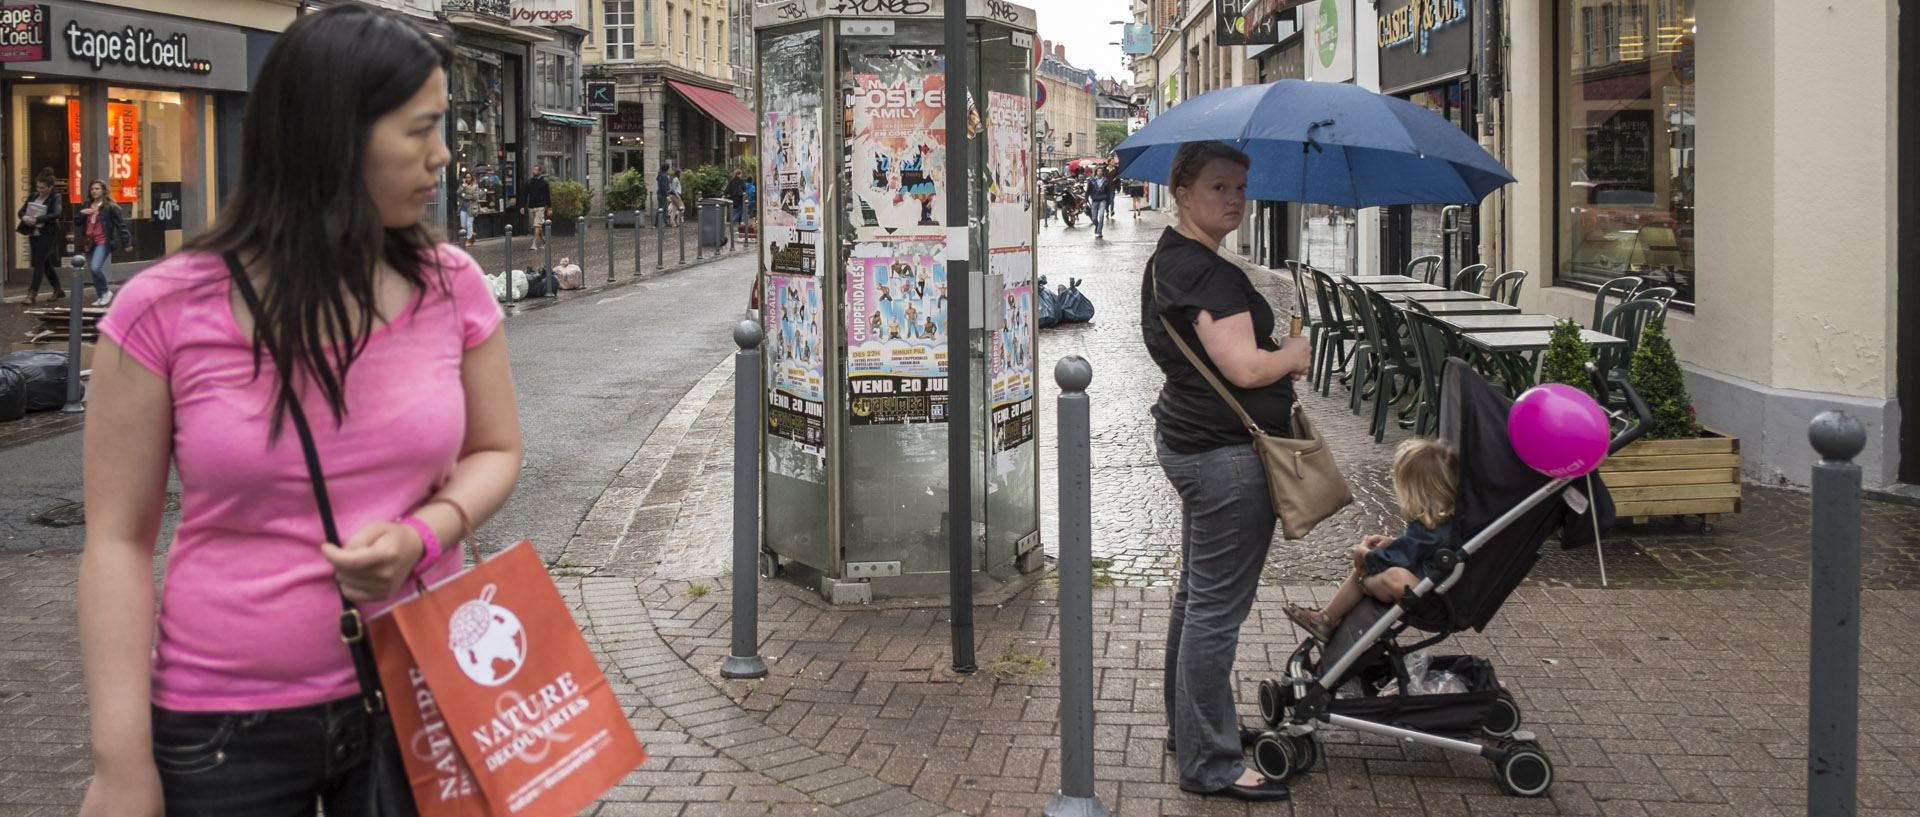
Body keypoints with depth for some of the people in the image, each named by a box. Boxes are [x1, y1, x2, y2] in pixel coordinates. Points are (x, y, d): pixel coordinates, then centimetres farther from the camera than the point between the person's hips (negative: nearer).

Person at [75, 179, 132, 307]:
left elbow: (120, 224, -6)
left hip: (103, 242, -7)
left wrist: (126, 242, -10)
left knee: (96, 267, -23)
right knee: (93, 269, 8)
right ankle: (100, 296, 18)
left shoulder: (110, 207, -5)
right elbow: (76, 222, 17)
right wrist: (81, 213, -4)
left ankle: (106, 292, -4)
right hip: (89, 243, 7)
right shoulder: (86, 206, 15)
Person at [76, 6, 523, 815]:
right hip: (226, 728, -2)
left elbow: (494, 451, 8)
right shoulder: (165, 312, -10)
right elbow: (118, 541, -7)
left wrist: (423, 535, -14)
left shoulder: (450, 284, -3)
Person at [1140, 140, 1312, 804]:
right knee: (1217, 609, -5)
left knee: (1197, 594, 21)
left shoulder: (1170, 259, 13)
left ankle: (1190, 727, 35)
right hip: (1225, 454, -11)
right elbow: (1245, 366, -26)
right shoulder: (1205, 271, -20)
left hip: (1189, 441, 11)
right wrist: (1295, 353, -5)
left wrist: (1276, 365, 12)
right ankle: (1210, 766, 3)